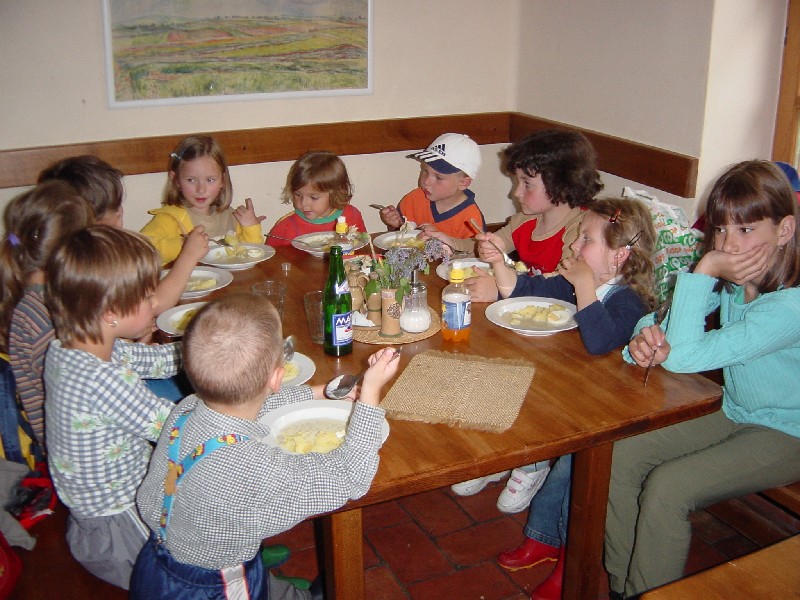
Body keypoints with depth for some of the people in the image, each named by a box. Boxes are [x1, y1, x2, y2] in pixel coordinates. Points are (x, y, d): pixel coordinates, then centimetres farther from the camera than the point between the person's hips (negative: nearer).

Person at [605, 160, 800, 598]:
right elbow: (661, 321, 1)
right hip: (734, 414, 8)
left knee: (667, 488, -24)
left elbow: (684, 356, -30)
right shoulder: (730, 281, -6)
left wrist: (704, 270, -29)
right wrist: (647, 336, -24)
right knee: (622, 455, -6)